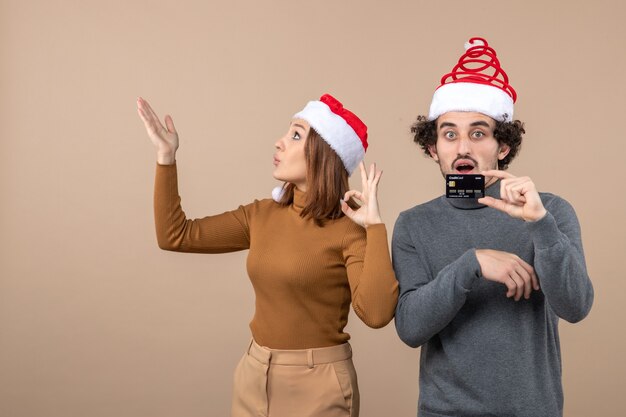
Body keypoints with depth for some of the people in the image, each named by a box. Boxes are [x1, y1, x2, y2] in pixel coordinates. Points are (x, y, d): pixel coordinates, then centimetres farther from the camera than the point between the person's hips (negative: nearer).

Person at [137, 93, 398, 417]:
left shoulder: (348, 230, -15)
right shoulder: (261, 215, 2)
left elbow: (376, 313, -28)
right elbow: (175, 236, 3)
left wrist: (375, 225, -26)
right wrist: (166, 157, 0)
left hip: (317, 383, -5)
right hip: (254, 375, 6)